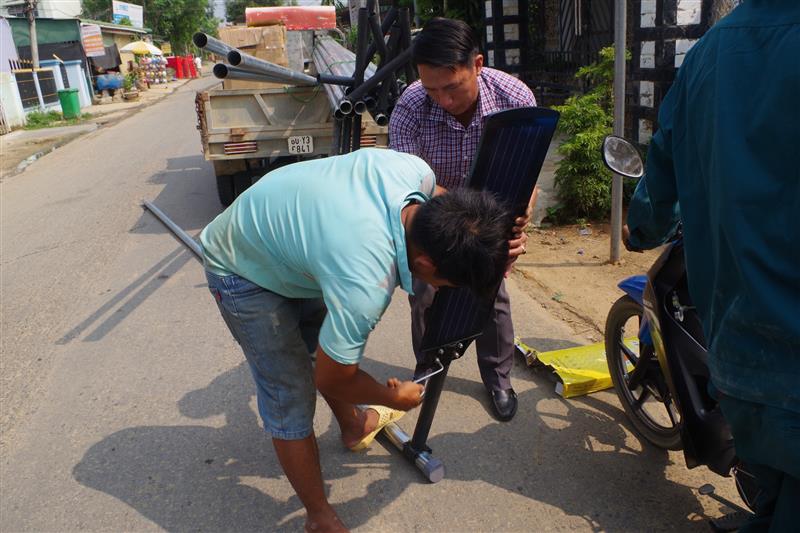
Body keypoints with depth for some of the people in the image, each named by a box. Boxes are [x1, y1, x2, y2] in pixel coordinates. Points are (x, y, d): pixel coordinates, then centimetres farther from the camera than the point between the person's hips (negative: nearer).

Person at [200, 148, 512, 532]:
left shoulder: (414, 170, -25)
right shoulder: (364, 286, -41)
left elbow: (442, 200, 3)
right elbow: (332, 380, -21)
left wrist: (491, 252, -11)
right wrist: (394, 397, -3)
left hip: (284, 230, 8)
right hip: (241, 271, -7)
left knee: (329, 340, 21)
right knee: (292, 400, -4)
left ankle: (352, 426, 48)